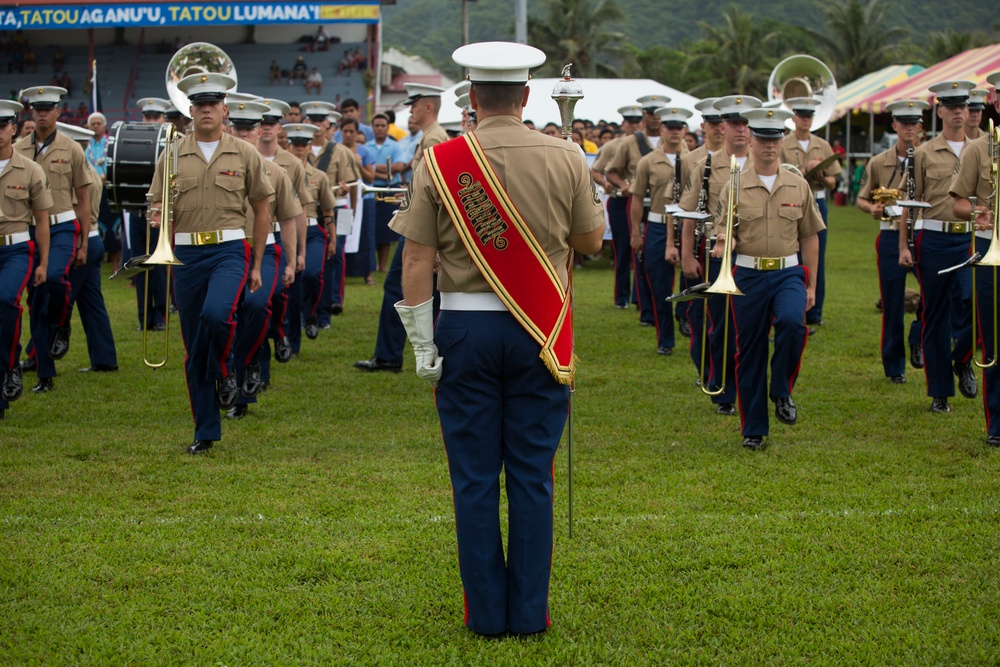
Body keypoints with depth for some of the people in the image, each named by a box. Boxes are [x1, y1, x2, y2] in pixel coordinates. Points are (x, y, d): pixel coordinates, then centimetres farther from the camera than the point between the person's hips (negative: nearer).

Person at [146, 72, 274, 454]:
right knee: (194, 348, 4)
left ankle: (224, 372, 1)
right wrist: (158, 216, -14)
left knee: (216, 314, -31)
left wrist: (257, 264, 6)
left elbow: (262, 211, 9)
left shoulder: (244, 154, 5)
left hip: (230, 250, -2)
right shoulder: (172, 156, 8)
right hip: (186, 254, 2)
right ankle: (205, 432, 14)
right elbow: (158, 208, 10)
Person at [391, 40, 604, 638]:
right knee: (532, 476, 8)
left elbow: (418, 259, -6)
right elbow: (591, 241, 6)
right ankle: (530, 612, 12)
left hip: (466, 331, 0)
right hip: (539, 337, 1)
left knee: (475, 478, 7)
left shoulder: (439, 162, -5)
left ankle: (487, 613, 13)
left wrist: (423, 342, -2)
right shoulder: (565, 159, -4)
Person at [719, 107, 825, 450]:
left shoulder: (799, 186, 6)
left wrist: (811, 285, 8)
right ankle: (754, 431, 14)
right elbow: (724, 236, 5)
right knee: (750, 354, 2)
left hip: (788, 273, 0)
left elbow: (809, 238, 11)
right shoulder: (734, 187, 1)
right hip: (748, 276, 0)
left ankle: (781, 391, -5)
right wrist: (726, 240, -20)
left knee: (792, 322, -29)